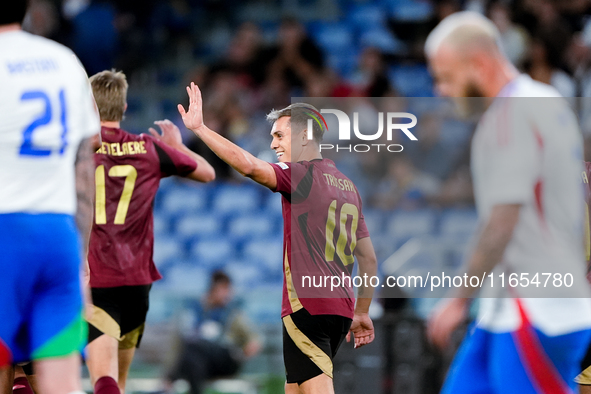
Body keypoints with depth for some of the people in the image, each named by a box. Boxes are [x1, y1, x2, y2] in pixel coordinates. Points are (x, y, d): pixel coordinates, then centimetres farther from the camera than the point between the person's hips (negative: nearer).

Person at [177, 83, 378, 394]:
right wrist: (362, 312, 27)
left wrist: (199, 128, -20)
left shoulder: (303, 174, -8)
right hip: (341, 309, 9)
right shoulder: (348, 186, 18)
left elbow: (249, 165, -24)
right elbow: (368, 257, 22)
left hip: (308, 307, -9)